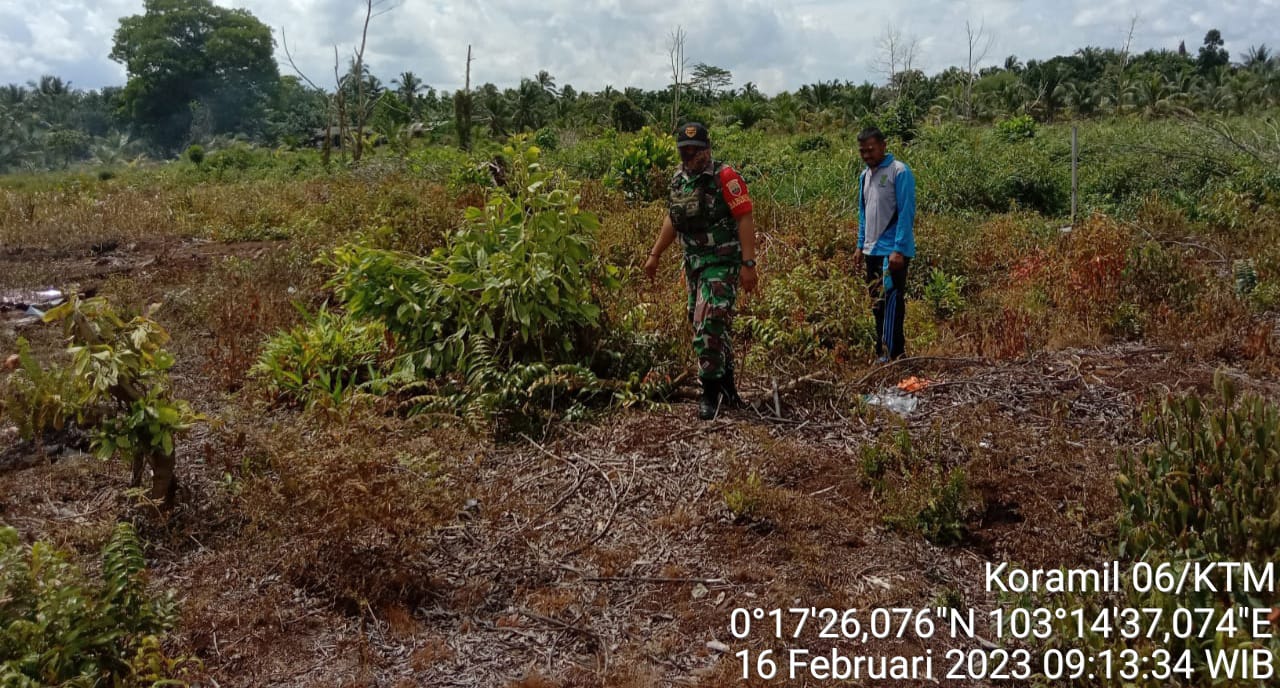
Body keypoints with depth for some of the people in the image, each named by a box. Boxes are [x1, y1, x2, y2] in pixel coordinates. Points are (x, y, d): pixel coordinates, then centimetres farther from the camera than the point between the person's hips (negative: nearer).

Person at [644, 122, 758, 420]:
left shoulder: (725, 177, -13)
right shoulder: (679, 180, 9)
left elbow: (745, 220, -15)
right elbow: (672, 219, 21)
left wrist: (748, 264, -21)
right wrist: (654, 254, 21)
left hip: (722, 264, -7)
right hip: (694, 263, 8)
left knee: (709, 327, -13)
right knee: (714, 328, 14)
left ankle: (711, 392, -1)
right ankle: (728, 389, 27)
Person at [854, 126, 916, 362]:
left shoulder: (899, 172, -8)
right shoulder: (865, 176, 14)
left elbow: (906, 213, -13)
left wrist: (899, 249, -19)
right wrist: (861, 247, 15)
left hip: (893, 251, -8)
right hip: (873, 251, 8)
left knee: (890, 302, -11)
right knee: (877, 304, 11)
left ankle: (891, 355, -9)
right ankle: (882, 351, 19)